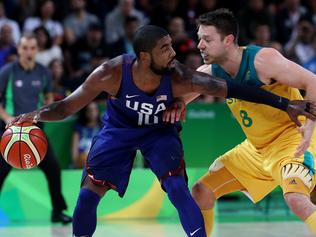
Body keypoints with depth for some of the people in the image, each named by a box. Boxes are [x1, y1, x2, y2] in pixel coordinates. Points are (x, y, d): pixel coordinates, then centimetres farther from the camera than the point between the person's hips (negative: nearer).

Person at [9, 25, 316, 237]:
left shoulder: (177, 77, -34)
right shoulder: (112, 73, -33)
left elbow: (232, 89, -35)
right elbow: (69, 105, -23)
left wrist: (285, 104, -38)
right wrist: (36, 115, -43)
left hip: (160, 131, -1)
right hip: (119, 129, 1)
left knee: (178, 190, -18)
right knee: (88, 194, -3)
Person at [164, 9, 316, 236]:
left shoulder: (262, 59, -24)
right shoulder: (210, 72, -4)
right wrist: (176, 104, -20)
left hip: (294, 136, -8)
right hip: (256, 147, 8)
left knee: (296, 198, -33)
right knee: (201, 192, 8)